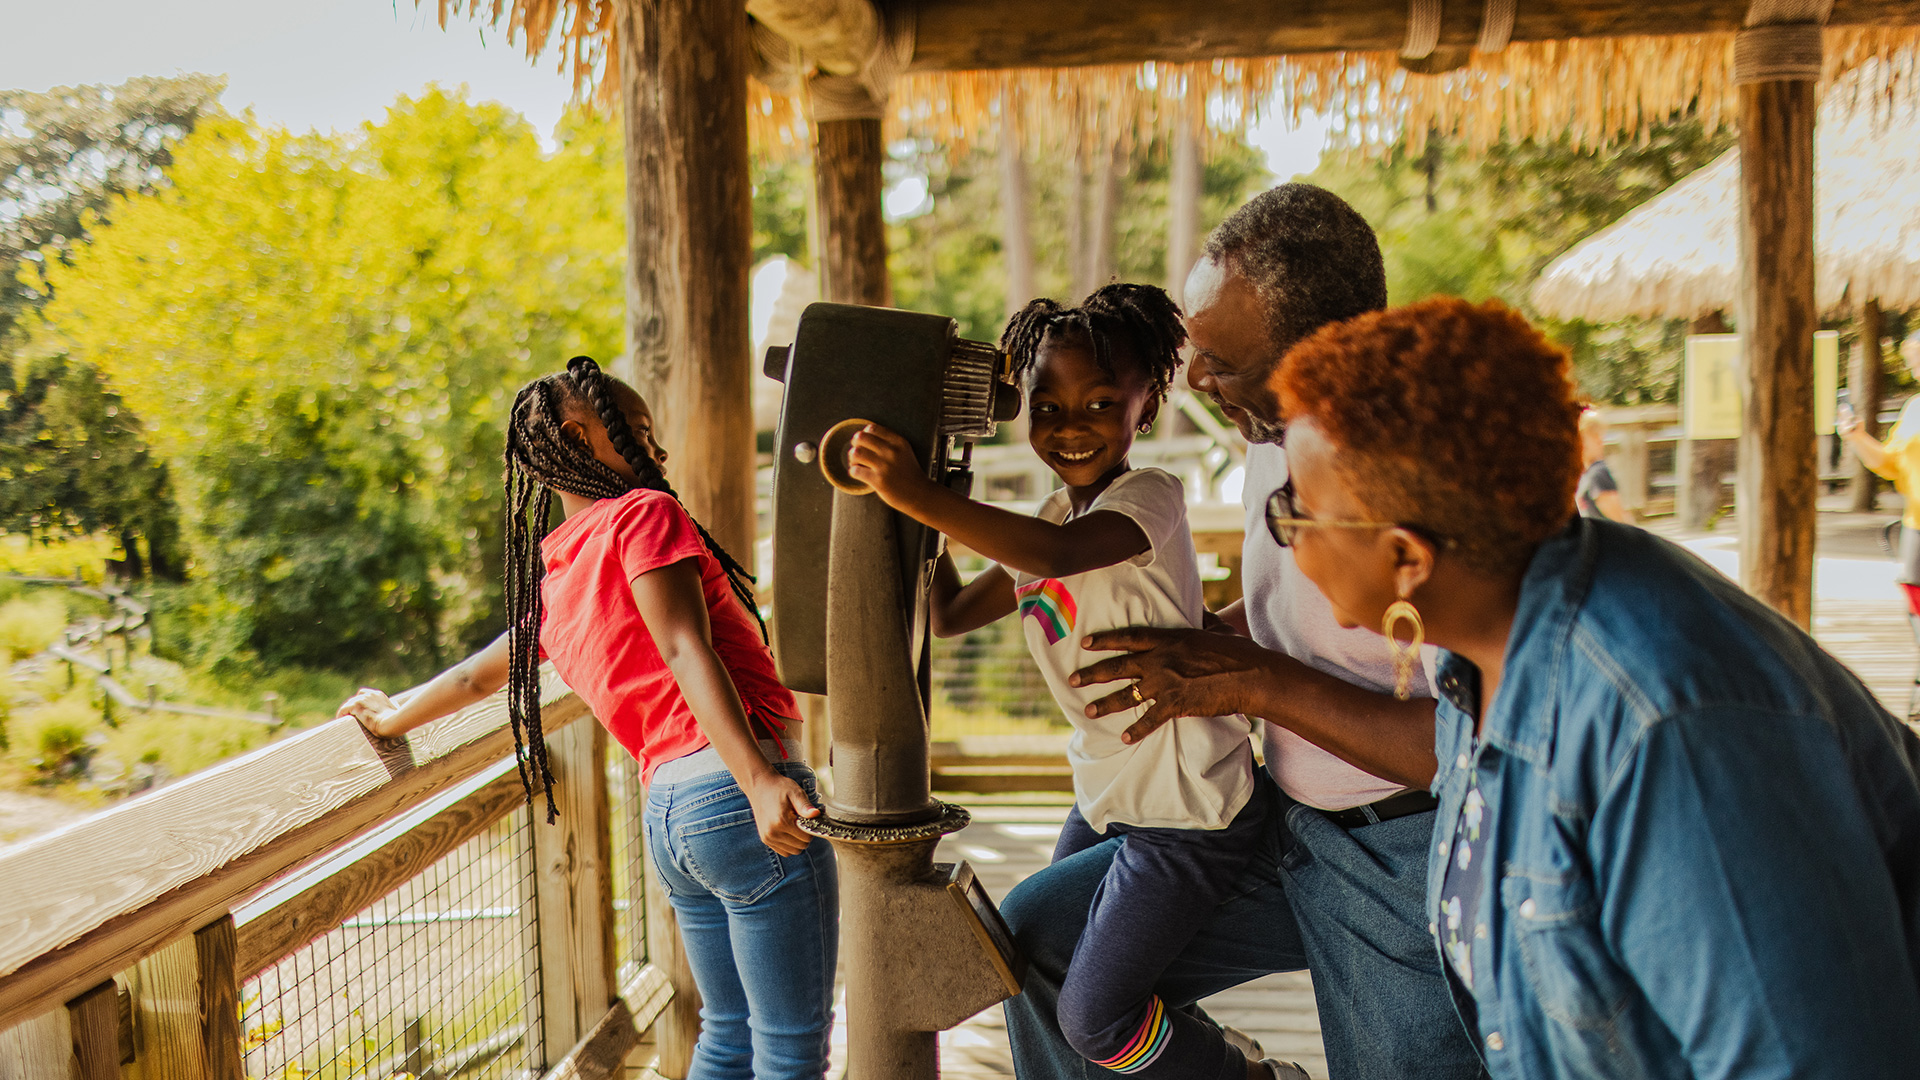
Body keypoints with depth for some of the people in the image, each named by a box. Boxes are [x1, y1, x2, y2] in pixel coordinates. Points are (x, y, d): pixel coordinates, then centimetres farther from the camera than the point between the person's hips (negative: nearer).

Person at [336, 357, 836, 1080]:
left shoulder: (551, 585, 18)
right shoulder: (642, 514, -3)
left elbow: (476, 676, 31)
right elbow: (687, 651, -15)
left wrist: (393, 716, 52)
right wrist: (760, 778, -24)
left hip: (670, 811, 8)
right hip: (733, 788, -8)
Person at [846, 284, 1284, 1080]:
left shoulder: (1150, 497, -18)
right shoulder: (1045, 520, 8)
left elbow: (1057, 553, -39)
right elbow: (950, 615, 11)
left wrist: (921, 497, -45)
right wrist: (929, 518, 2)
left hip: (1187, 811, -8)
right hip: (1109, 797, 9)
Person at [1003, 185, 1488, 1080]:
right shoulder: (1277, 434, 2)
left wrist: (1256, 683, -23)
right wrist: (1184, 654, 4)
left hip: (1412, 867, -7)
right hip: (1283, 827, 7)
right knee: (1038, 931, 2)